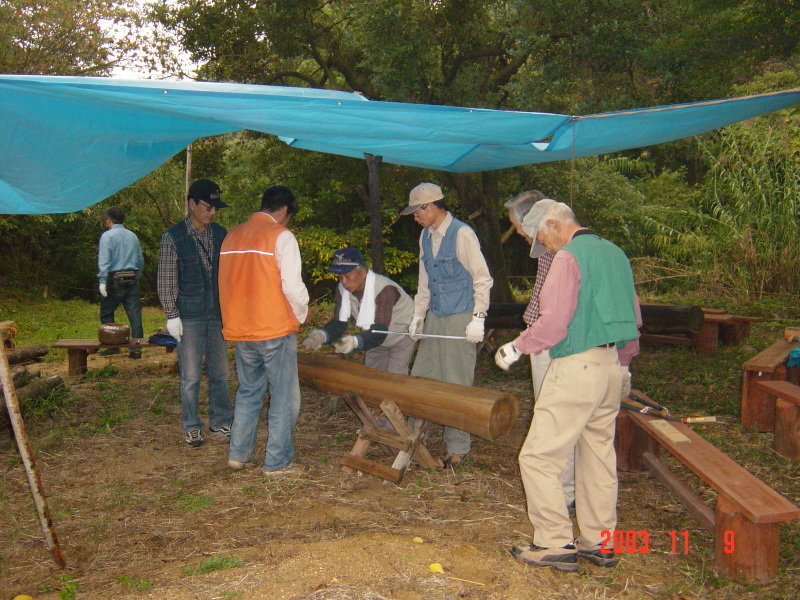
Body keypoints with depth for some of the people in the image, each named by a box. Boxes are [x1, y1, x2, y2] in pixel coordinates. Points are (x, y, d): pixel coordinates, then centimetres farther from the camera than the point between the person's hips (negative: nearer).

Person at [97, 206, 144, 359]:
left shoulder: (107, 236, -4)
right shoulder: (133, 236, 12)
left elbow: (104, 261, -13)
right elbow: (140, 261, 17)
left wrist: (102, 281, -13)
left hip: (114, 279, -4)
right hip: (132, 280, 4)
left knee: (106, 313, 10)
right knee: (135, 314, 2)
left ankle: (112, 345, 5)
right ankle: (136, 348, 2)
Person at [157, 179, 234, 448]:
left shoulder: (221, 233, 7)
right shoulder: (173, 237, -5)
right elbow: (166, 280, -4)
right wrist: (172, 315, -9)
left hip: (218, 315, 4)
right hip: (189, 317, -4)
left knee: (219, 373, 11)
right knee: (190, 376, 3)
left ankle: (220, 421, 23)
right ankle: (191, 427, 16)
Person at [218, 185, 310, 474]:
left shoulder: (232, 236, 10)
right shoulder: (281, 236, -9)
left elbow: (227, 283, 14)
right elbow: (292, 285, -15)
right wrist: (301, 313, 3)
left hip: (239, 329, 6)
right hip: (275, 330, -6)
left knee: (248, 391, 19)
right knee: (283, 396, 4)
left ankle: (239, 453, 23)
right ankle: (277, 462, 8)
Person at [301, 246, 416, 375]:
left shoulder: (385, 289, -37)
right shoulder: (342, 289, -16)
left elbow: (380, 331, -44)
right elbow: (338, 323, -18)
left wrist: (355, 341, -64)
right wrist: (321, 335, -42)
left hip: (402, 335, -6)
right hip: (377, 340, 6)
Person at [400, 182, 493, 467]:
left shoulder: (462, 233, -11)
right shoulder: (426, 236, 12)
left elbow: (482, 279, -11)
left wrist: (478, 318, -15)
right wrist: (418, 315, 15)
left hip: (460, 319, -7)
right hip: (434, 317, 7)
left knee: (456, 384, -2)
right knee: (421, 377, 8)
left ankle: (458, 448, 9)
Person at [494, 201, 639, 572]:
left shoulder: (568, 256, -10)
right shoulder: (614, 253, 15)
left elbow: (554, 322, -18)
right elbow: (634, 318, 20)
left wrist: (518, 347, -5)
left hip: (578, 366, -9)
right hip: (614, 368, 9)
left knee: (538, 456, -1)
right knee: (599, 456, 15)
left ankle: (556, 544, 3)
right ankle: (599, 543, 23)